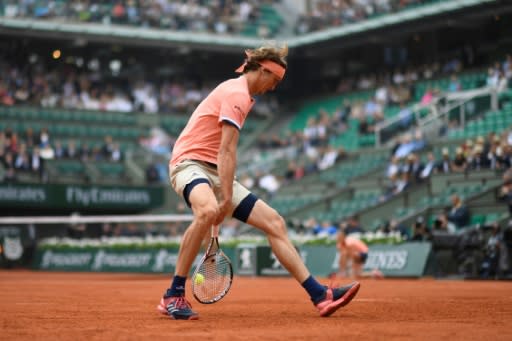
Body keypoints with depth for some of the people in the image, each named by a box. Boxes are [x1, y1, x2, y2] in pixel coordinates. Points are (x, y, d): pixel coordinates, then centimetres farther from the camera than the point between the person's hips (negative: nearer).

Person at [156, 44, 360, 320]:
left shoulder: (240, 93, 21)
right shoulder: (237, 93, -12)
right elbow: (227, 151, -19)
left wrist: (226, 196, 23)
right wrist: (227, 199, -23)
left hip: (215, 172, 10)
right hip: (190, 163, -10)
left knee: (274, 222, 1)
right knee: (207, 210, -42)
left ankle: (320, 296, -1)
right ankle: (173, 296, -32)